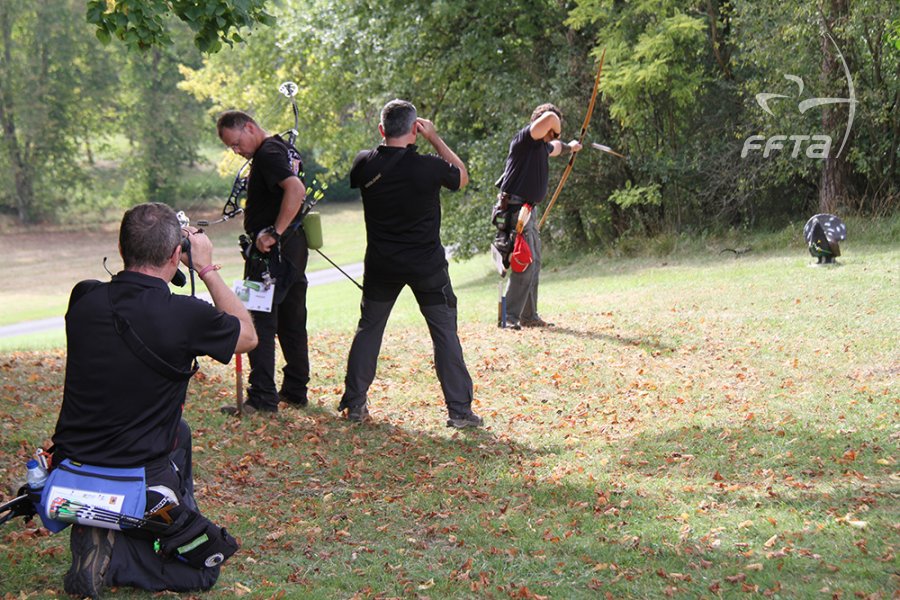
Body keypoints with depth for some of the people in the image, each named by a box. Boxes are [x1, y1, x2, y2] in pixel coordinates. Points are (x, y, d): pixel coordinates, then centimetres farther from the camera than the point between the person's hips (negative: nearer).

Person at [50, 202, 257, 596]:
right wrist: (207, 269, 8)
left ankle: (97, 533, 28)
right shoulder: (184, 316, -20)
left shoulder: (83, 301, -7)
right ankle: (112, 554, -5)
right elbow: (248, 335, 3)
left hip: (69, 477, 6)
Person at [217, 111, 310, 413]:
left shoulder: (268, 153, -15)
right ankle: (295, 391, 21)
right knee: (291, 321, 14)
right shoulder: (282, 148, 16)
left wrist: (274, 234, -28)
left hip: (271, 251, -10)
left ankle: (262, 397, -7)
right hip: (294, 247, 10)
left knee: (261, 321, -7)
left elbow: (296, 189, -31)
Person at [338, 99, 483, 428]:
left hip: (381, 265, 3)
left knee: (369, 328, 17)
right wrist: (435, 138, 6)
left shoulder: (366, 163, -7)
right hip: (427, 265, -3)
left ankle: (354, 403, 18)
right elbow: (462, 176, 5)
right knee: (445, 333, 6)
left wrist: (387, 141, 15)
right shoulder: (428, 166, -15)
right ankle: (460, 410, 6)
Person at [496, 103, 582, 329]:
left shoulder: (542, 146, 16)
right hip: (515, 208, -10)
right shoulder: (526, 138, -11)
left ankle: (529, 316, 23)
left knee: (533, 266, 15)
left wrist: (570, 147, 60)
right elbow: (549, 117, -27)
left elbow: (555, 148, 42)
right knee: (524, 264, -15)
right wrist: (557, 133, -6)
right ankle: (509, 317, -13)